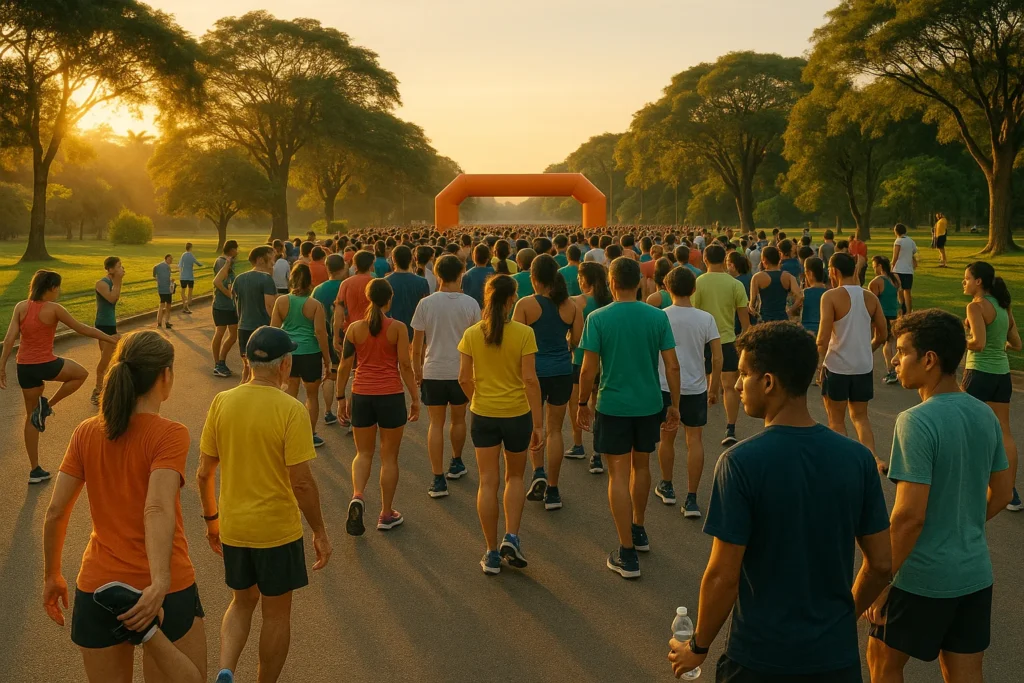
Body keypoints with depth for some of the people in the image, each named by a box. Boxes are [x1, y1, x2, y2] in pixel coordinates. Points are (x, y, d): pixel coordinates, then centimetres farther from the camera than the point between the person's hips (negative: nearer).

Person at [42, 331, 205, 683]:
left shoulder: (85, 433, 1)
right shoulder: (170, 434, -12)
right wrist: (160, 583, -35)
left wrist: (52, 575, 14)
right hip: (163, 588, -4)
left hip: (97, 586, 4)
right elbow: (158, 509, -26)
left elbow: (55, 512, 2)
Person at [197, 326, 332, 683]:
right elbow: (301, 483, -18)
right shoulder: (290, 410, -17)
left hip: (233, 528, 4)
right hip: (277, 529, -4)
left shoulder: (221, 402, -4)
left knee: (242, 602, 25)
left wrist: (211, 519, 16)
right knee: (276, 613, 15)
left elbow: (204, 473, 2)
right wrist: (320, 532, -5)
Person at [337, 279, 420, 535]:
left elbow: (344, 366, 2)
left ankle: (357, 496, -10)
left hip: (361, 395, 2)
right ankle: (386, 514, 17)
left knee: (363, 453, 16)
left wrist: (341, 397, 13)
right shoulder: (398, 328, -7)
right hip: (391, 396, -2)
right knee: (389, 457, 10)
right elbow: (405, 365, -8)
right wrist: (415, 399, 0)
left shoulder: (354, 328, -1)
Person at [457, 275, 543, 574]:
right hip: (517, 414, -1)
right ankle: (511, 537, 7)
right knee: (515, 477, 20)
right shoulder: (524, 333, -12)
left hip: (483, 414, 2)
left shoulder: (472, 334, -5)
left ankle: (492, 554, 14)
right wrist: (538, 423, -8)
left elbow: (464, 378, -3)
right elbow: (530, 379, -13)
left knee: (488, 482, 8)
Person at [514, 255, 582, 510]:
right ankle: (552, 491, 16)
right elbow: (577, 340, 0)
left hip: (534, 371, -2)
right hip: (562, 372, 2)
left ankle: (539, 472, 1)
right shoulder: (570, 305, -2)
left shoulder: (525, 305, -11)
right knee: (554, 429, 12)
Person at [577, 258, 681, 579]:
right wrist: (675, 405, 7)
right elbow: (672, 366, -3)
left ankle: (627, 554, 3)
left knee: (619, 474, 2)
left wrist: (583, 403, 4)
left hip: (613, 406, -3)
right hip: (649, 404, 3)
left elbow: (588, 370, -10)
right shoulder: (658, 317, -4)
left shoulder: (598, 318, -11)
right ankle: (638, 531, 40)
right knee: (641, 466, 22)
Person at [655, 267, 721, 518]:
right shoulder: (706, 318, -4)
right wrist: (714, 388, 9)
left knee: (667, 438, 16)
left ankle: (667, 487, 33)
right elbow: (717, 359, -4)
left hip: (665, 386, 0)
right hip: (695, 388, 0)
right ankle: (691, 499, 5)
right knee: (694, 441, 7)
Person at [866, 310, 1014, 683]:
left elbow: (910, 516, -24)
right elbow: (1001, 494, 11)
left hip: (924, 578, -7)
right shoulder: (985, 415, 1)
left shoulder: (917, 421, -22)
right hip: (976, 573, 7)